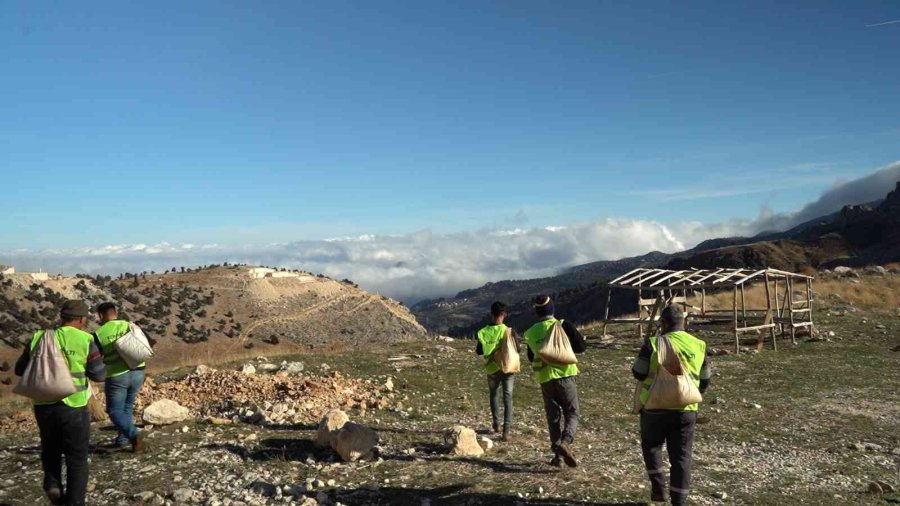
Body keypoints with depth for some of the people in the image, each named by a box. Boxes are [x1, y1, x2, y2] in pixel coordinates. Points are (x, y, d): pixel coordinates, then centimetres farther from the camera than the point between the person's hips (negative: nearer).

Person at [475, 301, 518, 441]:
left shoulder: (483, 332, -9)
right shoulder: (509, 331, -14)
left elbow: (479, 351, -2)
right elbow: (517, 349, -7)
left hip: (492, 368, 2)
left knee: (494, 394, 23)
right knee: (507, 397, 1)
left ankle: (496, 424, 28)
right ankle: (506, 431, -8)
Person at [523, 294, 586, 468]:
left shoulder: (530, 332, 7)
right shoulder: (563, 325, -6)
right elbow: (581, 347, -3)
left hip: (544, 379, 3)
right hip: (565, 375, -3)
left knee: (553, 416, 12)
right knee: (572, 413, 5)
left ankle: (558, 455, 10)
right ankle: (565, 442, -20)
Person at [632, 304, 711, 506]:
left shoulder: (653, 344, -11)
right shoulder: (699, 345, 3)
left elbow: (639, 373, -6)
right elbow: (704, 382, 11)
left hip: (655, 407, -2)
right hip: (686, 410, 2)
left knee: (651, 445, 21)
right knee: (681, 455, 8)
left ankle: (658, 488, 19)